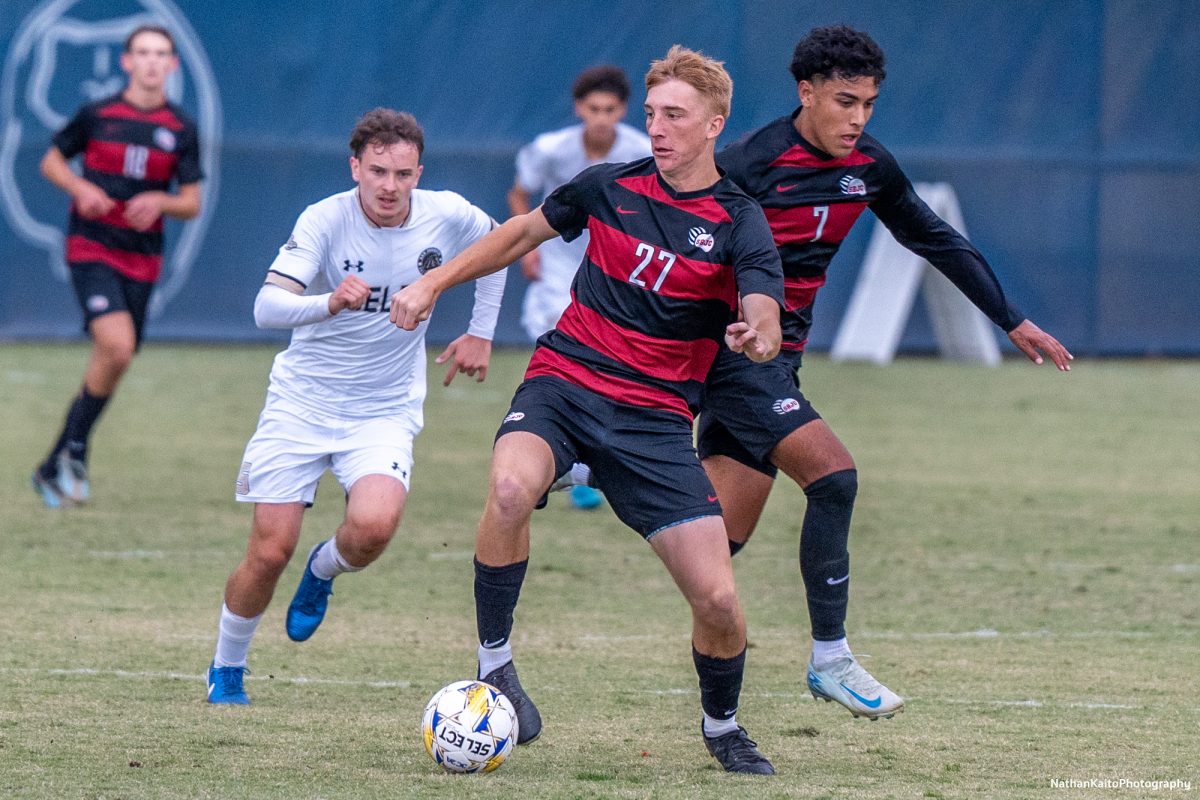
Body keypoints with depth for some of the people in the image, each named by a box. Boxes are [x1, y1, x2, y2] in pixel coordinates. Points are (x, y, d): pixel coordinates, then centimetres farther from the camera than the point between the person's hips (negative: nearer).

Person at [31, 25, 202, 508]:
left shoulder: (181, 129, 4)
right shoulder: (96, 115, -2)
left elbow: (191, 204, 7)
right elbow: (52, 161, 10)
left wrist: (160, 202, -15)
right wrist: (81, 188, -10)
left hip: (141, 259, 4)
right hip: (91, 248, -4)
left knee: (109, 365, 6)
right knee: (117, 346, -23)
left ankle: (52, 469, 20)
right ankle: (75, 450, -8)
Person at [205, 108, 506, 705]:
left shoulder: (447, 216, -9)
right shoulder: (325, 219, -17)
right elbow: (267, 307, -29)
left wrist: (481, 333, 13)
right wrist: (328, 303, -48)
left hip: (385, 410, 1)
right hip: (302, 402, -1)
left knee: (374, 526, -26)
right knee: (270, 552, -6)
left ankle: (325, 570, 11)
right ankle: (226, 671, 21)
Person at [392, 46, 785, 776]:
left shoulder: (739, 224, -5)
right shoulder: (611, 188, 4)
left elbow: (765, 319, -21)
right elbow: (524, 232, 21)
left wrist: (758, 336, -45)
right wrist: (435, 284, 17)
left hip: (655, 416, -1)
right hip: (564, 381, 1)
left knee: (717, 598, -10)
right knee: (511, 490, -35)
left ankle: (723, 727, 21)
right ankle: (495, 660, -16)